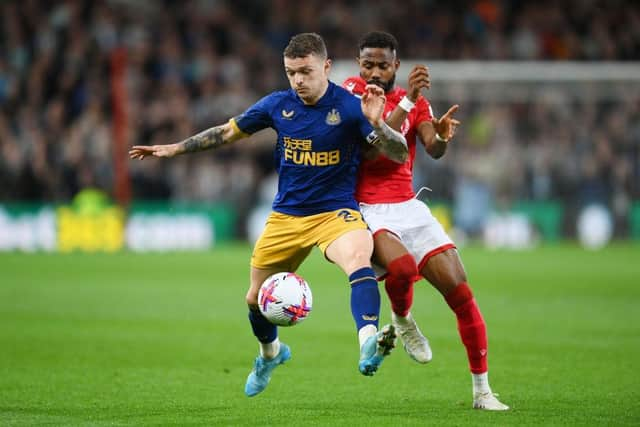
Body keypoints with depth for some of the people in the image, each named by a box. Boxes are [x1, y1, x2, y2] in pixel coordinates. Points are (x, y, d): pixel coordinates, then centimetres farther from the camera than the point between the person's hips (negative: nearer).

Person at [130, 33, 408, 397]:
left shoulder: (349, 107, -14)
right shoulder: (278, 105, -2)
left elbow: (400, 154, -18)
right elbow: (228, 131, 13)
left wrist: (376, 124, -37)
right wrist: (174, 149, 14)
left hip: (335, 212, -5)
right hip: (286, 214, 5)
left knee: (359, 259, -38)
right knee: (256, 300, 12)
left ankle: (369, 346, -56)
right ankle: (270, 354, 45)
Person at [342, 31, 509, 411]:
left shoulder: (416, 101, 10)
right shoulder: (353, 91, -3)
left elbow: (434, 151, -7)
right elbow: (370, 151, -18)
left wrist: (442, 138, -31)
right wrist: (406, 102, -25)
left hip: (409, 208, 4)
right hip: (367, 211, -4)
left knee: (461, 293, -6)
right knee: (402, 265, -36)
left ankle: (482, 390, 5)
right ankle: (402, 320, 0)